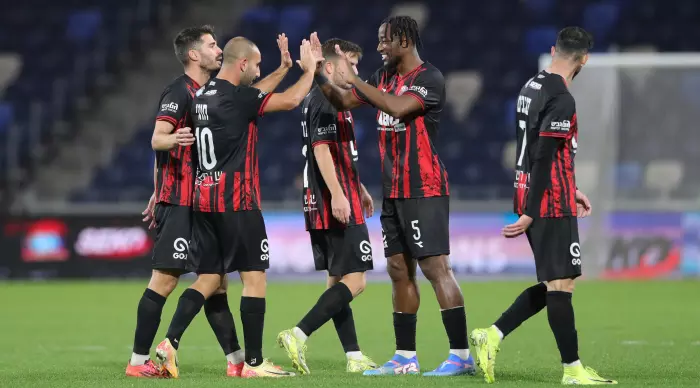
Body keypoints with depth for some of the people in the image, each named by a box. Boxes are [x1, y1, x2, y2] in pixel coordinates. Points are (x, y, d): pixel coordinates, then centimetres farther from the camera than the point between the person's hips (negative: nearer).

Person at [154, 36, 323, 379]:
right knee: (255, 277, -2)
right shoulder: (236, 97, -12)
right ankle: (254, 363, -1)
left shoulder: (202, 96, 13)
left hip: (204, 199, 8)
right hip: (236, 201, -8)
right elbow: (291, 100, -10)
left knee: (209, 279, 11)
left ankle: (170, 342, -3)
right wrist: (309, 70, 8)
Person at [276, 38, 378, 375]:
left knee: (338, 280, 10)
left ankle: (353, 357, 12)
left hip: (322, 207, 11)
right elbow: (321, 149, -22)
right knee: (354, 280, -11)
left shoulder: (321, 101, 20)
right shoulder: (325, 102, -12)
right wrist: (337, 195, -28)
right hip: (335, 206, -11)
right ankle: (298, 336, -17)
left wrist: (358, 189, 34)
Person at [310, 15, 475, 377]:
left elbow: (398, 107, -28)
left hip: (423, 190, -9)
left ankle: (461, 355, -14)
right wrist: (319, 76, 2)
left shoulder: (429, 78, -12)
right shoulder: (384, 76, 13)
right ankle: (405, 357, 14)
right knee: (399, 269, 9)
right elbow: (344, 101, 19)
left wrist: (354, 79, -24)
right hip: (394, 191, 9)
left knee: (435, 265, -13)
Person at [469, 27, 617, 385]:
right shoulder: (561, 100, -17)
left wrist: (570, 191, 26)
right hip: (551, 204, -9)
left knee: (553, 284, 14)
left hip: (533, 199, 9)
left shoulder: (531, 87, 12)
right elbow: (544, 158, -20)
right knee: (561, 284, -4)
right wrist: (530, 213, -20)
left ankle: (491, 337, 10)